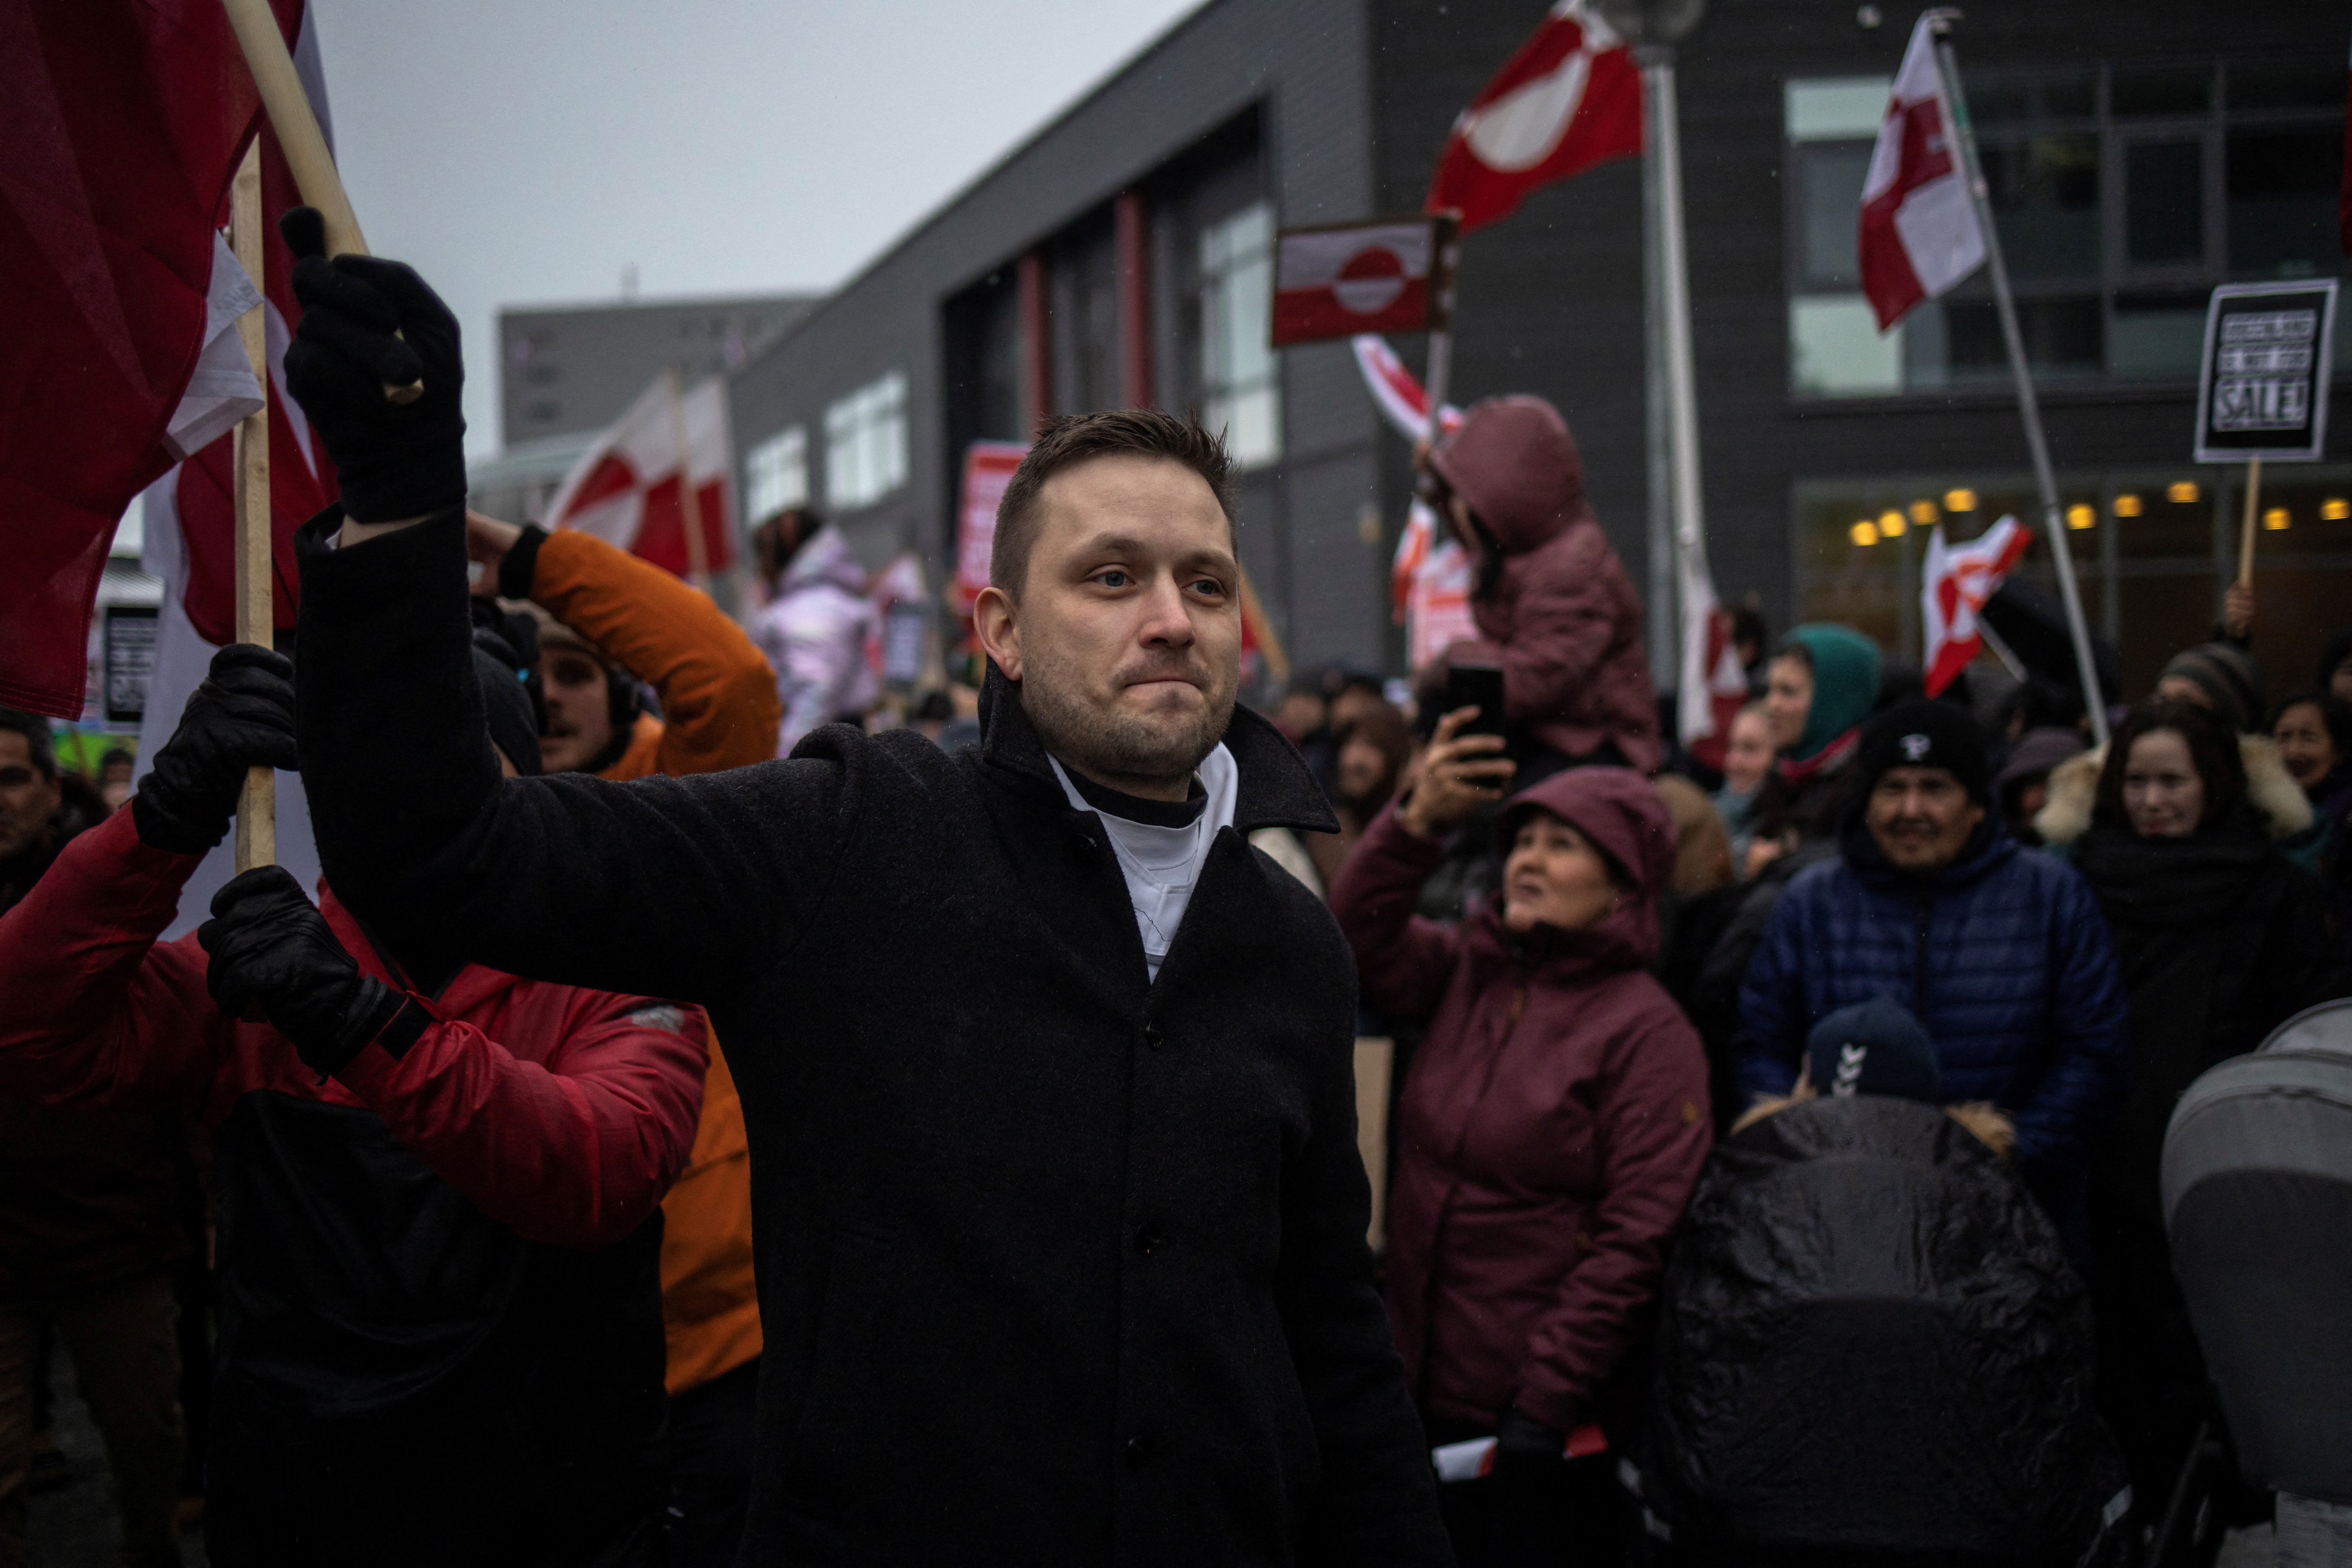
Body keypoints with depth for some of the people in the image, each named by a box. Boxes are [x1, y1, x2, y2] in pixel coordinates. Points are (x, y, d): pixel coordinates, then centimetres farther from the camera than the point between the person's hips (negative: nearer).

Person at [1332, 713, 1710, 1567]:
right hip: (1426, 1392, 6)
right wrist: (1420, 819, -14)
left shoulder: (1648, 1032, -10)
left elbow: (1635, 1241, -15)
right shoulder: (1470, 970, 9)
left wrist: (1548, 1400, -17)